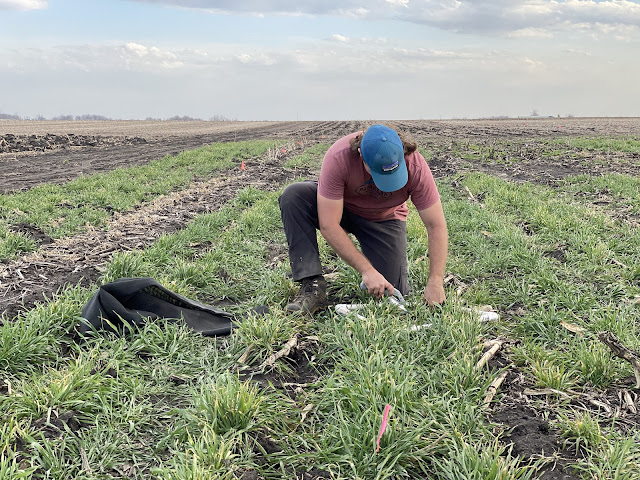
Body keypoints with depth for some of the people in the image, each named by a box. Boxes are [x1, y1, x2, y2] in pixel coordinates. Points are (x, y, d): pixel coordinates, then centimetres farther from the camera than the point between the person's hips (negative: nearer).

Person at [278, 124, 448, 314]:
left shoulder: (415, 166, -32)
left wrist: (435, 282, -29)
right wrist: (367, 270, -35)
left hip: (384, 219, 1)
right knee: (293, 196, -31)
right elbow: (328, 226, -34)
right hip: (339, 207, 0)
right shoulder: (339, 157, -36)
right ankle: (312, 284, -26)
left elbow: (436, 226, -24)